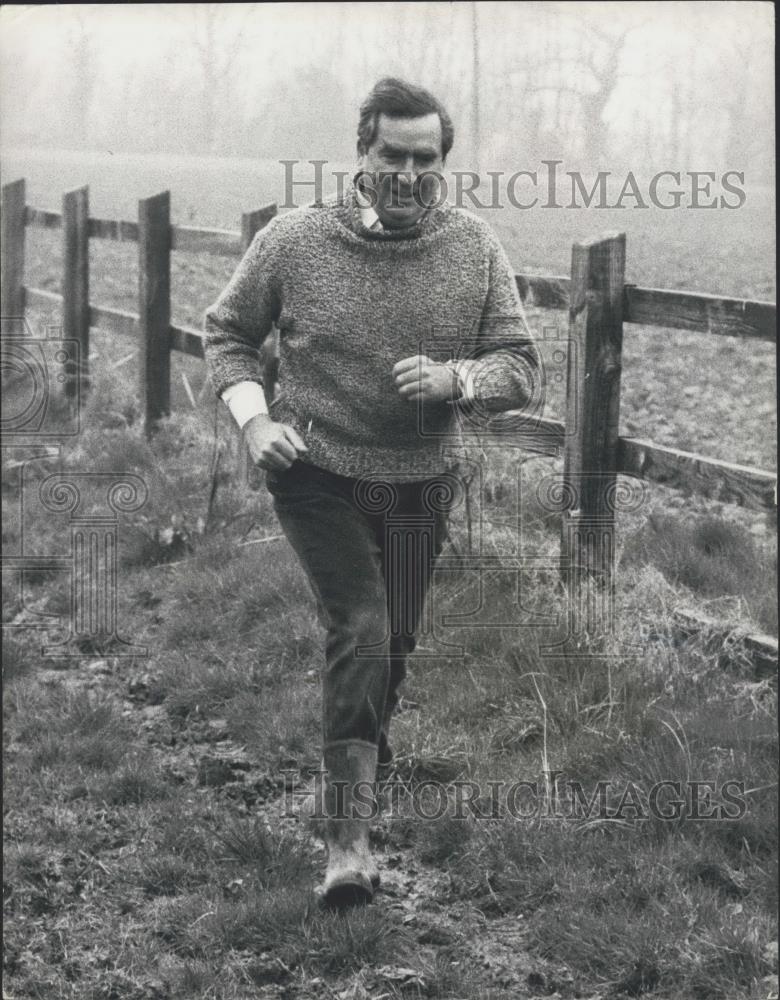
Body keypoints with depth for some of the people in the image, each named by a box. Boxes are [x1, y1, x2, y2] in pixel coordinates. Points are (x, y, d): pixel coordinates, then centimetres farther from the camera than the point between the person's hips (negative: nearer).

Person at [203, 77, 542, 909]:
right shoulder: (294, 241, -10)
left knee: (393, 643, 18)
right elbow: (226, 331, 4)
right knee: (361, 630, -18)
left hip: (420, 483, 3)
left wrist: (454, 378, -25)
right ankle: (347, 836, -14)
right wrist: (254, 419, -11)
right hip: (318, 474, -3)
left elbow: (521, 369, -5)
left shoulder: (475, 250, -6)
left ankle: (364, 745, 49)